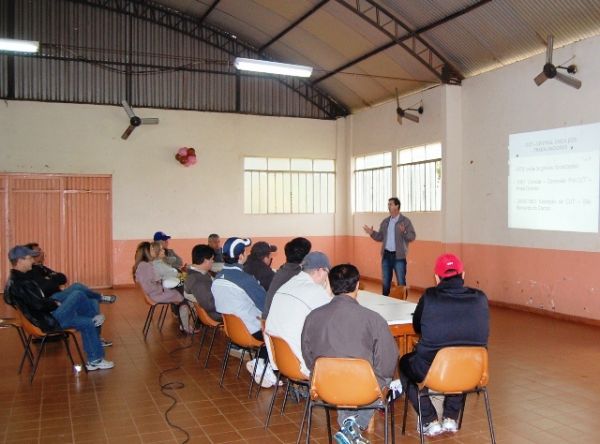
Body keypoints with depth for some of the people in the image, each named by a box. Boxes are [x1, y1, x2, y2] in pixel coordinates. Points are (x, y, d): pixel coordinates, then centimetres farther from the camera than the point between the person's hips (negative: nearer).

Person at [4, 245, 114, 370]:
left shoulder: (15, 279, 11)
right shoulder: (19, 283, -23)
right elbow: (39, 305, -25)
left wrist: (52, 301, 5)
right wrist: (56, 303, -8)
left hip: (44, 317, 11)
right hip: (50, 321, -11)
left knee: (88, 324, 12)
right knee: (78, 295, -13)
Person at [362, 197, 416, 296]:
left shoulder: (405, 221, -6)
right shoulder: (385, 222, 11)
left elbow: (412, 236, -13)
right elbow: (380, 237, 13)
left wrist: (404, 232, -31)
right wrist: (372, 233, -4)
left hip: (399, 256, -5)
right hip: (386, 255, 5)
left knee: (401, 282, 0)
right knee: (385, 281, 13)